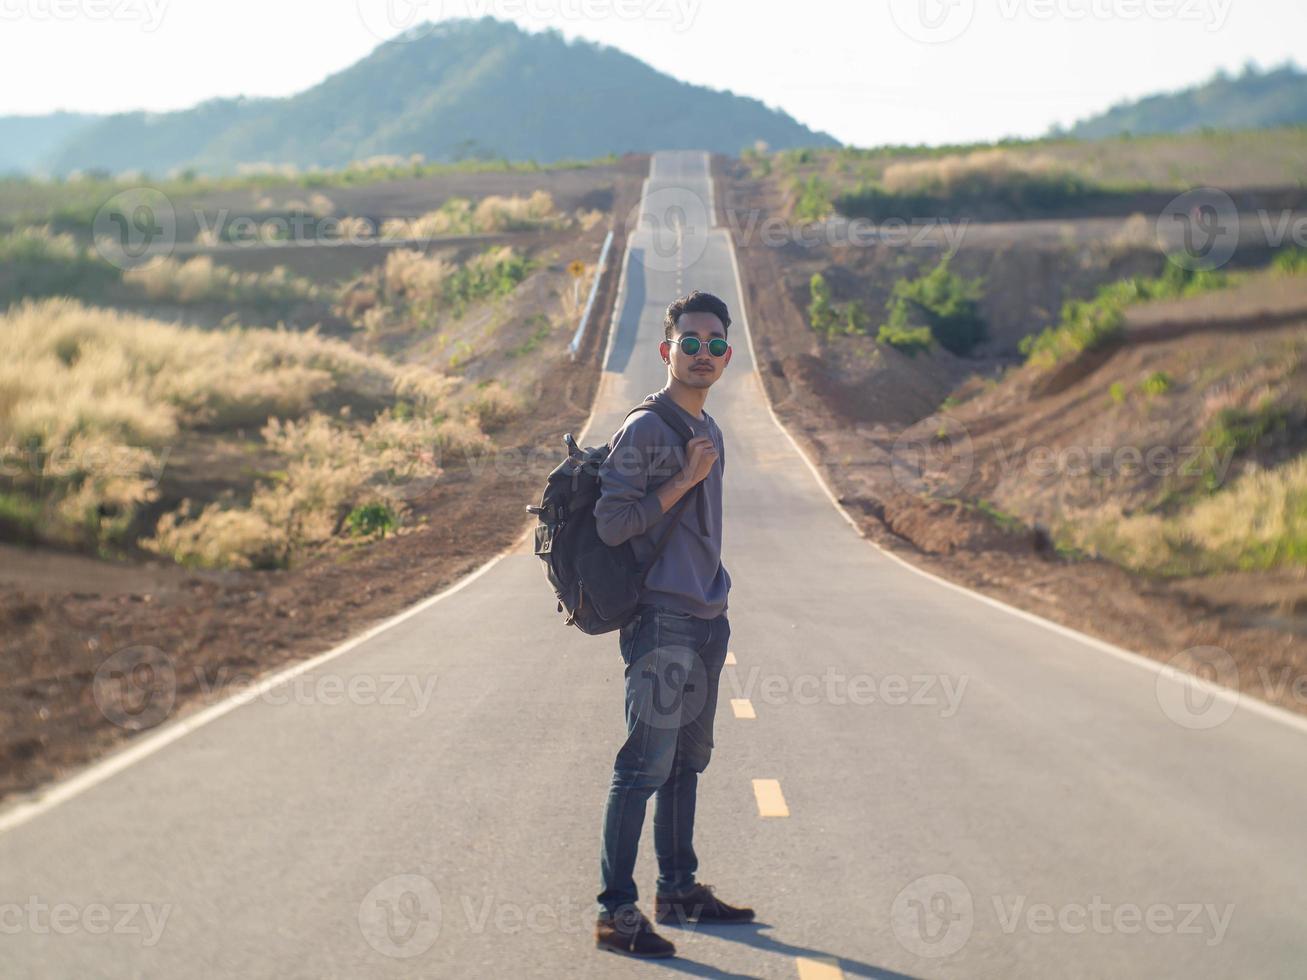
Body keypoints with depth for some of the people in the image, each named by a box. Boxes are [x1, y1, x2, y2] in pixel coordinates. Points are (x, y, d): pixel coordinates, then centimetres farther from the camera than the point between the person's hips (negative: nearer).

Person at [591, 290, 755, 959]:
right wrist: (686, 480, -19)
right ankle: (616, 912, -6)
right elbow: (611, 525, -17)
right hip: (662, 622, -9)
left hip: (706, 621, 9)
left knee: (687, 763, 14)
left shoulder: (708, 431, 16)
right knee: (646, 766, -9)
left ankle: (679, 890, 24)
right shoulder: (645, 431, -11)